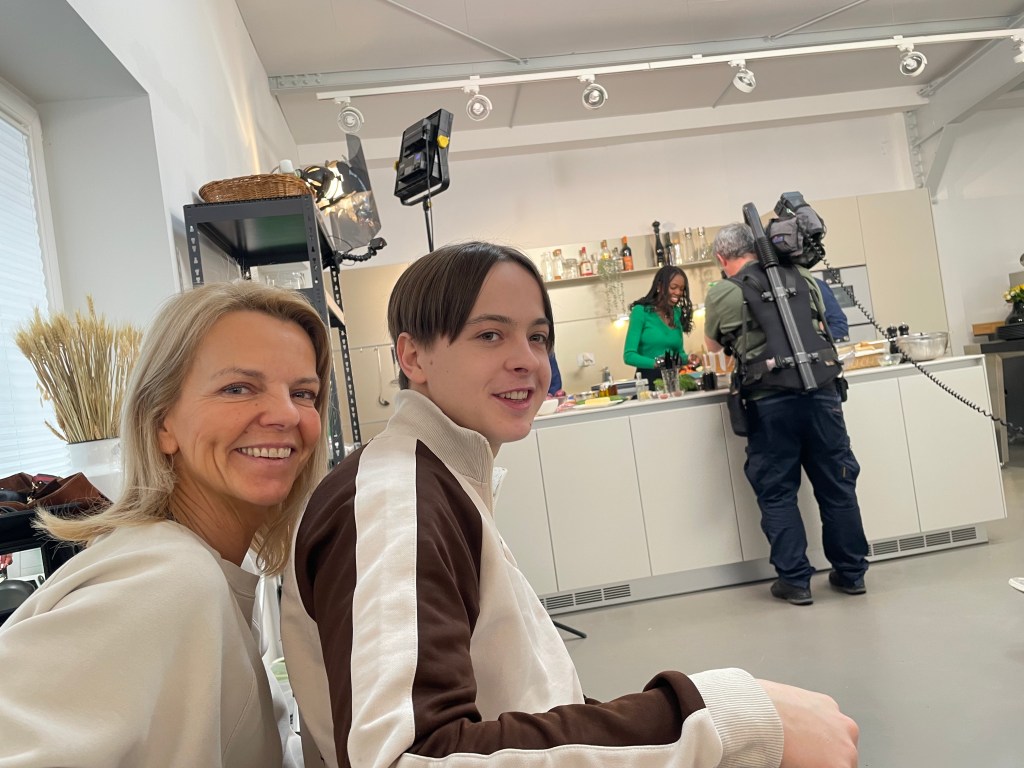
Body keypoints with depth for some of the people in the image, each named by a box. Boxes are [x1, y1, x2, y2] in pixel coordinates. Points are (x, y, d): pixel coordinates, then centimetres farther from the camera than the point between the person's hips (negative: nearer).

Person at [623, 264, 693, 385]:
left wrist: (688, 358, -2)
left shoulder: (678, 313, 11)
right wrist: (656, 364, -25)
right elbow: (629, 356, -11)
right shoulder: (641, 311, -6)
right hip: (648, 379, -5)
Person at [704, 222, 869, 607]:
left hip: (770, 401, -4)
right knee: (836, 485, 13)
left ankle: (795, 581, 12)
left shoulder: (723, 293, 0)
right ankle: (851, 573, 24)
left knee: (776, 492, 8)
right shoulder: (802, 278, 11)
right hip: (821, 391, 4)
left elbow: (713, 346, 15)